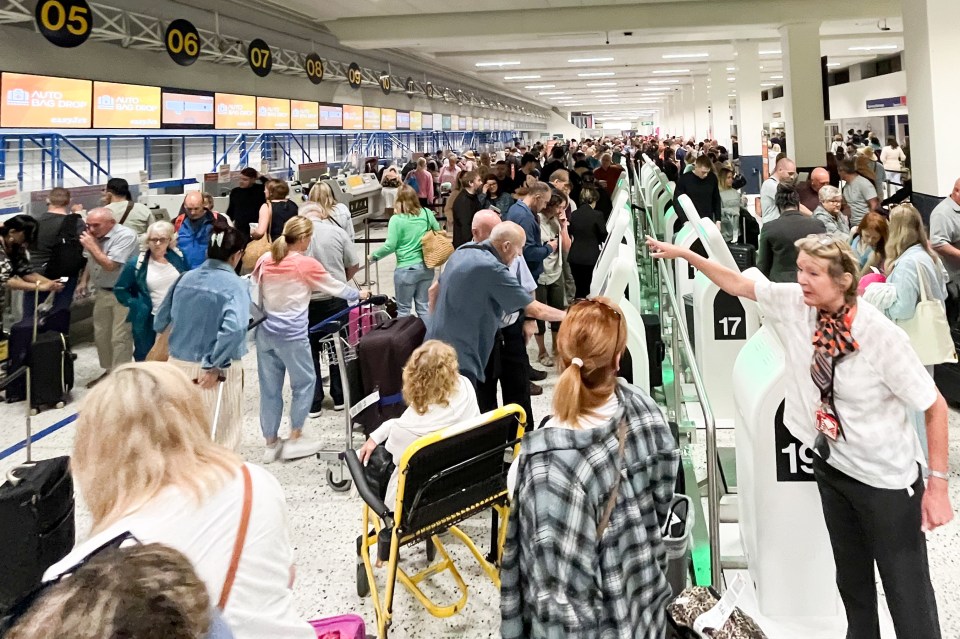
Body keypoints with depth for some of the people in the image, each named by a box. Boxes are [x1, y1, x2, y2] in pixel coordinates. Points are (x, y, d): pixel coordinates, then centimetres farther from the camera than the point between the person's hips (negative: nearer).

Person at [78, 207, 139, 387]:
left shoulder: (126, 235, -19)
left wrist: (91, 246, -18)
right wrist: (84, 281, 13)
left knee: (120, 338, -6)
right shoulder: (95, 236, 4)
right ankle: (108, 370, 30)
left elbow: (110, 265, -23)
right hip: (102, 292, 8)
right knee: (101, 335, 15)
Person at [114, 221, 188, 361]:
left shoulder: (178, 257, -4)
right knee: (145, 358, 11)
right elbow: (120, 289, -2)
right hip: (149, 320, -2)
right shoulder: (137, 263, -11)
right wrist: (136, 306, -12)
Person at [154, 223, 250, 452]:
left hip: (179, 363, 5)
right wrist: (215, 366, -22)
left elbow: (160, 323, 10)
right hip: (217, 370, -5)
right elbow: (233, 329, -29)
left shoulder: (186, 278, 4)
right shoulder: (236, 285, -14)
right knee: (223, 433, 11)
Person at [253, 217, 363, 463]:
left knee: (270, 387, 11)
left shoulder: (265, 260, 4)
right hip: (291, 335, -5)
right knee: (305, 382, 11)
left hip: (265, 332, 6)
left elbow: (255, 283, 12)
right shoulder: (306, 264, -9)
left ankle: (271, 443, 19)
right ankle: (294, 439, 13)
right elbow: (334, 287, 3)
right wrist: (357, 294, 21)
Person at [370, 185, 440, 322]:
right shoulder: (427, 213, 0)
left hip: (406, 269, -5)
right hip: (426, 267, 5)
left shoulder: (397, 219, -12)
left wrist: (374, 256, 3)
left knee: (404, 309, 8)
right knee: (423, 306, 15)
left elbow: (390, 246, -13)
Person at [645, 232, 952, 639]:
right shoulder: (794, 304, -10)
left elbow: (934, 406, -17)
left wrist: (938, 483, -17)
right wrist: (684, 253, 1)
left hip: (886, 477, -5)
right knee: (850, 576, 23)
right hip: (832, 465, 6)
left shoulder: (881, 335, -25)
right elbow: (737, 283, 5)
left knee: (907, 591, 4)